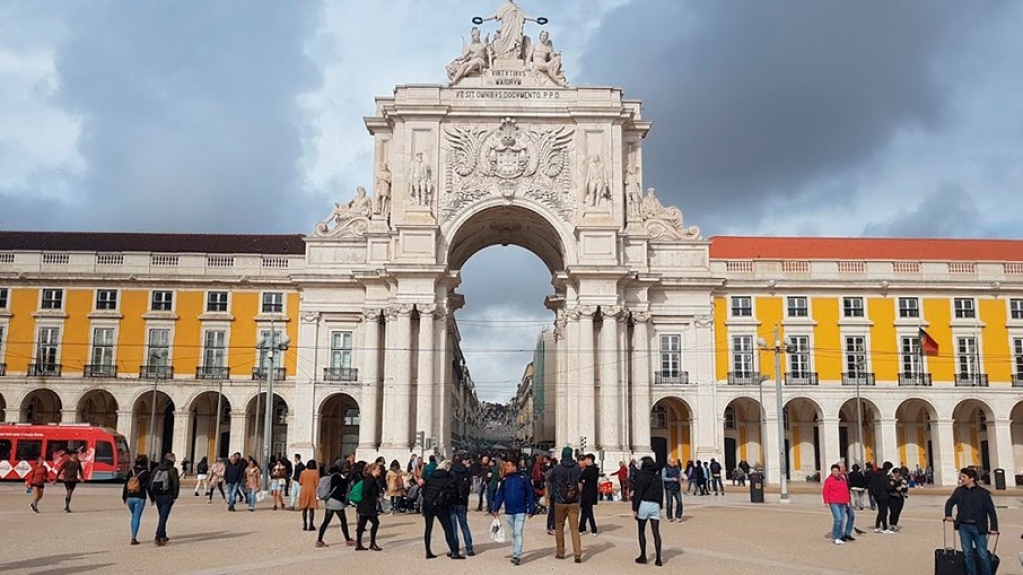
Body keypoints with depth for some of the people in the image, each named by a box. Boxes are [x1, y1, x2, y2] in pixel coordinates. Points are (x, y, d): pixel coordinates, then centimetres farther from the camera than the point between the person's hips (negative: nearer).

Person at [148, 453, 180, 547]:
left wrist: (152, 497, 15)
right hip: (167, 497, -6)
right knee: (163, 517, -4)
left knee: (162, 517, 19)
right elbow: (176, 484, -13)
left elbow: (150, 483, 10)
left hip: (158, 496, 6)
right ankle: (159, 538, -10)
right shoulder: (172, 470, -6)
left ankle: (163, 536, 28)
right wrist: (175, 497, -4)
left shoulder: (157, 469, 10)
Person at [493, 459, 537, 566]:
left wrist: (531, 509, -4)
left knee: (518, 533, -11)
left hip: (520, 511, -4)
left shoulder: (522, 478, -3)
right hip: (508, 512, 4)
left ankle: (517, 556, -13)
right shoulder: (505, 480, 7)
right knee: (512, 534, 12)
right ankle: (515, 554, 21)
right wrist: (496, 509, 0)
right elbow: (499, 495, 7)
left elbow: (530, 494, -2)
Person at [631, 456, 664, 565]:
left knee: (641, 531, 10)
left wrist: (634, 509, -9)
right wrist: (659, 506, 17)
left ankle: (643, 556, 12)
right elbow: (661, 493, 13)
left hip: (644, 504, -4)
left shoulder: (641, 476, -4)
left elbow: (637, 494, -10)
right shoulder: (658, 477, 13)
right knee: (656, 532, 2)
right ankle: (658, 559, -3)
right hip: (656, 505, 4)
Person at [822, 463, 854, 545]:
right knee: (838, 519, -15)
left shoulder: (843, 479, 13)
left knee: (842, 520, 7)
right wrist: (826, 502, -11)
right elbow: (825, 491, -6)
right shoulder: (829, 480, -4)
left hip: (843, 503, 6)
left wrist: (847, 501, 16)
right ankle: (836, 538, -5)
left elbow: (846, 491, 20)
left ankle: (839, 537, 17)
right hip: (833, 503, -6)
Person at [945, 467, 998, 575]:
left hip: (978, 527, -3)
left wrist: (993, 527, -8)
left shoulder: (983, 493, -4)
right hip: (963, 527, 3)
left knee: (982, 554, 2)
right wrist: (948, 514, -9)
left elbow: (991, 511, -3)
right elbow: (950, 502, 9)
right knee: (967, 554, 8)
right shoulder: (959, 491, 6)